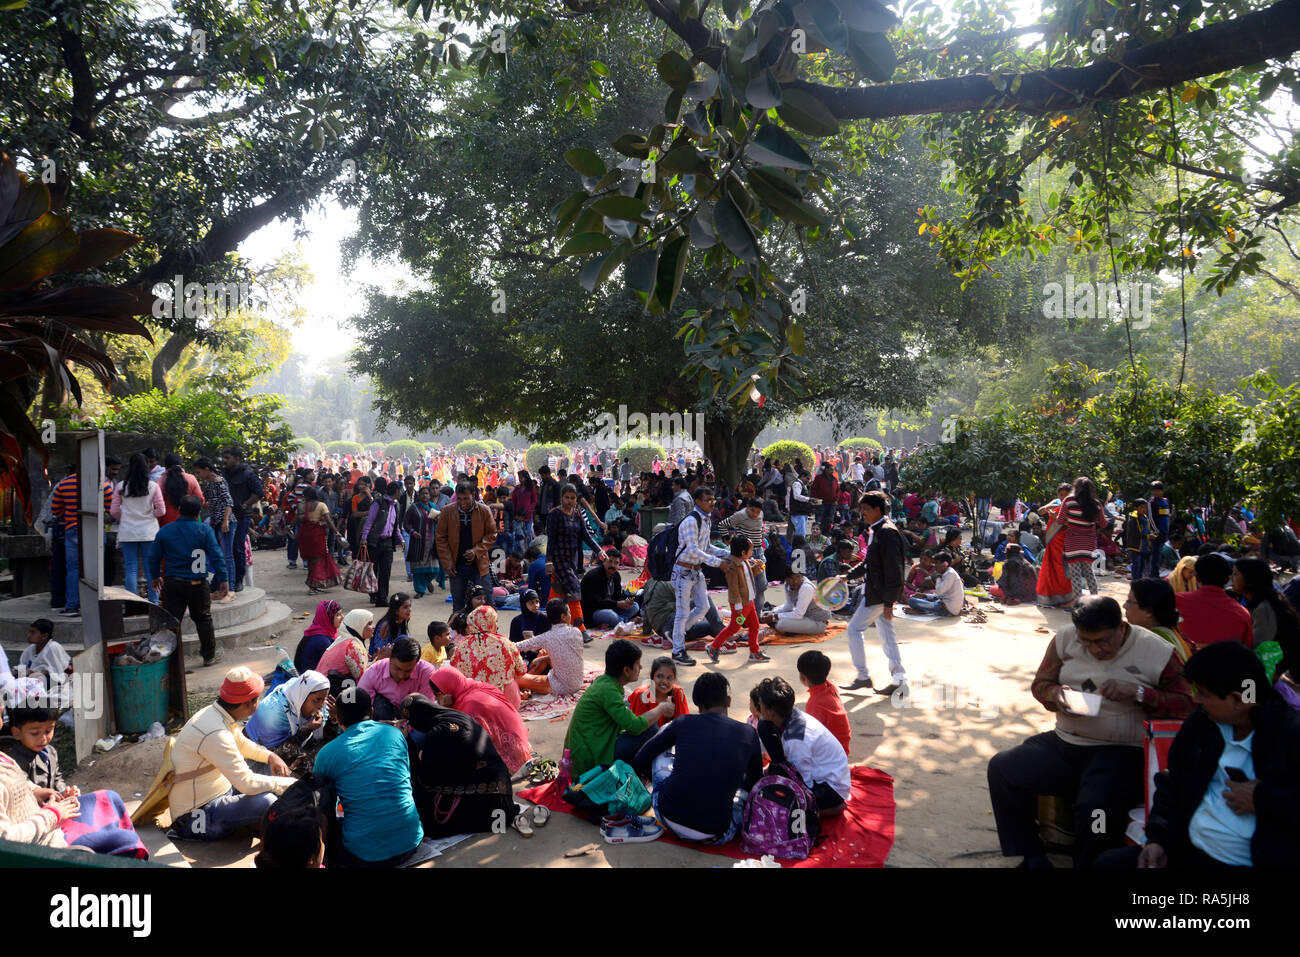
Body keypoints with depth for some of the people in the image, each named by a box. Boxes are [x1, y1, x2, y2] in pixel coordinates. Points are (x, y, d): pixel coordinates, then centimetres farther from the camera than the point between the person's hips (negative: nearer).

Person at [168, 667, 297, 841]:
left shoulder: (214, 713, 1)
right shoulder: (215, 734, -30)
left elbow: (241, 743, 22)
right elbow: (247, 783, -31)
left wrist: (270, 756, 6)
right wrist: (287, 784, -18)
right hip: (196, 817, -10)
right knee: (265, 802, -28)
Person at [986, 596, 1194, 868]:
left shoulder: (1157, 651, -6)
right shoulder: (1066, 638, 5)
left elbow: (1185, 704, -6)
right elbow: (1040, 683, 13)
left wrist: (1137, 692, -22)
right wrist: (1056, 695, -11)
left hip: (1121, 754, -5)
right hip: (1065, 744, 5)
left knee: (1094, 810, -33)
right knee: (1002, 769, -11)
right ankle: (1032, 859, 2)